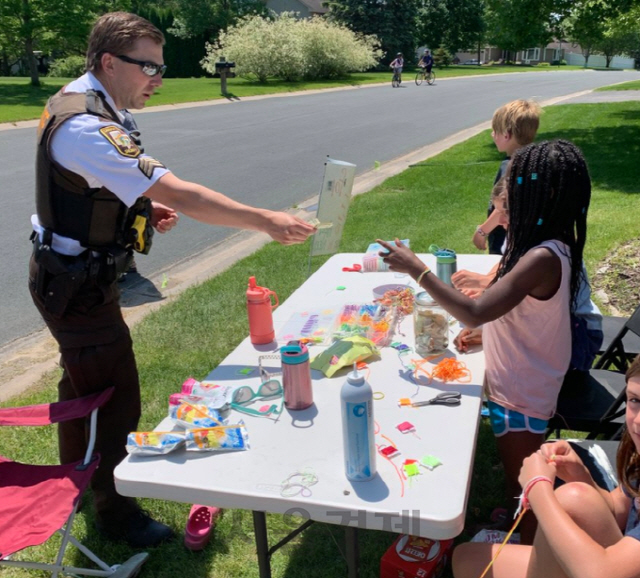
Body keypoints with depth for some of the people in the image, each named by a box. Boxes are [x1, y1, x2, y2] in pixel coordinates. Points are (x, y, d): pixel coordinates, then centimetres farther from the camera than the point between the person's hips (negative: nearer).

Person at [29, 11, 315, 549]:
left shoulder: (74, 102, 5)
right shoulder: (88, 127, -28)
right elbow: (179, 193, -35)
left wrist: (143, 207, 3)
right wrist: (267, 221, -34)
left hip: (66, 275, 11)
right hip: (77, 284, -11)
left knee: (82, 376, 27)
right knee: (118, 400, 1)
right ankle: (113, 510, 23)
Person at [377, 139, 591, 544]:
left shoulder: (542, 259, -31)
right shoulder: (548, 246, 0)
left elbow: (474, 313, -36)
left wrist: (416, 268, -30)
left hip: (521, 393, -9)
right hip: (521, 384, 9)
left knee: (522, 485, 12)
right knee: (518, 476, 28)